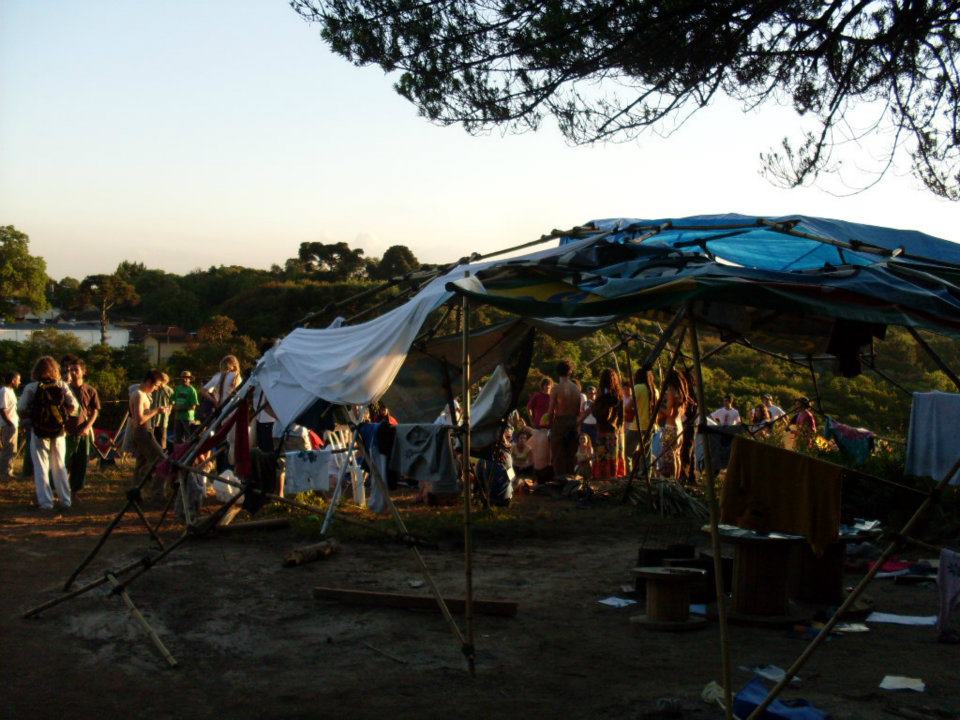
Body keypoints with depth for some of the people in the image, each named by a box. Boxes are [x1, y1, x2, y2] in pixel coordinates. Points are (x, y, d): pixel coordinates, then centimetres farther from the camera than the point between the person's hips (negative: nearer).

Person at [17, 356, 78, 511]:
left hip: (38, 432, -2)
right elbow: (73, 406, -8)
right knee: (60, 467, 15)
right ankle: (66, 500, 16)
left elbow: (21, 409, -11)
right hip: (58, 431, 2)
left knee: (41, 467, 7)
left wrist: (33, 413, 8)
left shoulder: (31, 388, -7)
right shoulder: (62, 385, -2)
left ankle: (45, 501, 3)